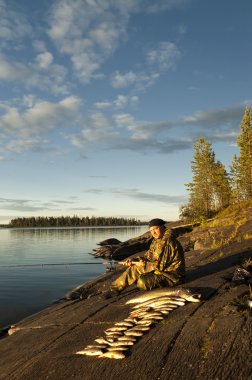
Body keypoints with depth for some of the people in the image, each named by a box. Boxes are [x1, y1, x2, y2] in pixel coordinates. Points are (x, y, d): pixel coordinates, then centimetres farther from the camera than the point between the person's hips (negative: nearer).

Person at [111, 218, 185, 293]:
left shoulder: (166, 242, -24)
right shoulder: (157, 240, 9)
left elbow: (160, 265, -24)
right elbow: (148, 257, 13)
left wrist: (144, 265, -12)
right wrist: (134, 261, -1)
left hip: (172, 275, -10)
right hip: (163, 269, 10)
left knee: (143, 282, -29)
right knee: (134, 268, 5)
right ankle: (113, 288, 12)